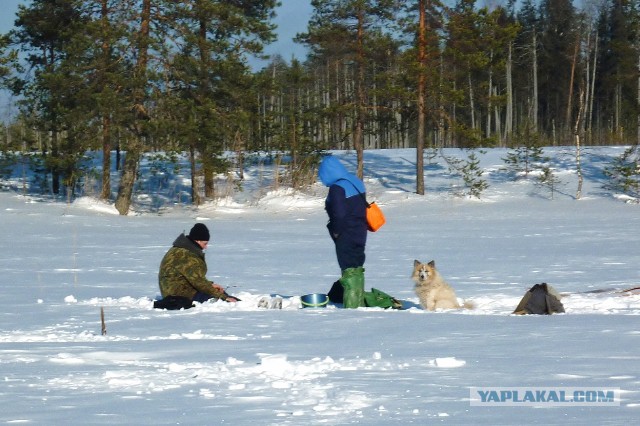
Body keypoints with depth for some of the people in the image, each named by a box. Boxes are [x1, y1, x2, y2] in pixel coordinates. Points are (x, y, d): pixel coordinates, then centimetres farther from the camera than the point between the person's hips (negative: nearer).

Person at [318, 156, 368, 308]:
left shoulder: (337, 188, -19)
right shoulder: (356, 182, 8)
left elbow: (339, 215, -25)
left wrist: (335, 231, -8)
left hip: (346, 237, -9)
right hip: (360, 232, 9)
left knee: (350, 271, -4)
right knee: (356, 269, 17)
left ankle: (352, 305, -2)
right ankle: (359, 303, 24)